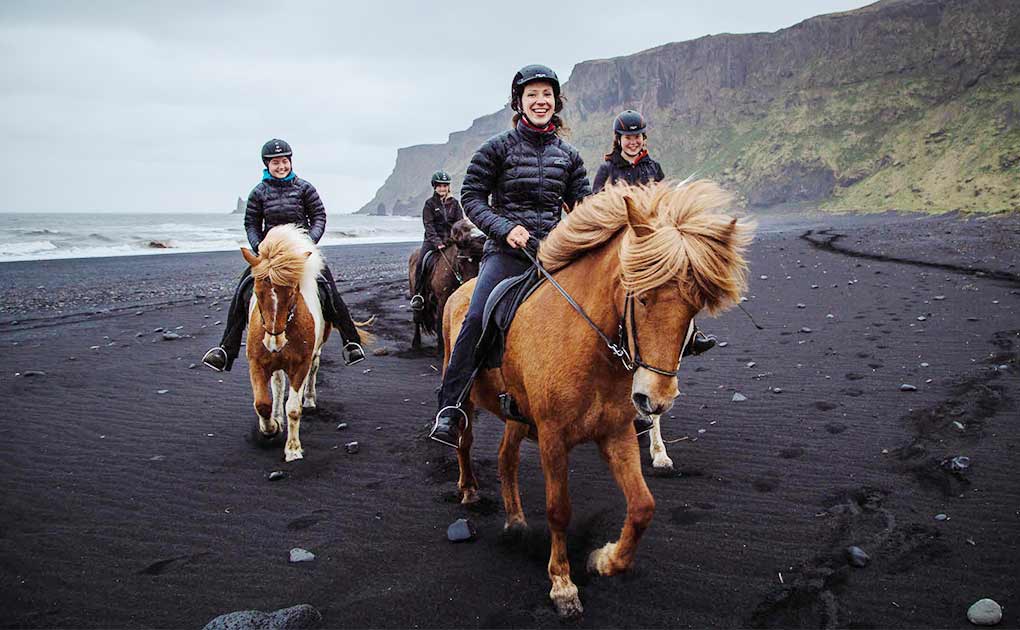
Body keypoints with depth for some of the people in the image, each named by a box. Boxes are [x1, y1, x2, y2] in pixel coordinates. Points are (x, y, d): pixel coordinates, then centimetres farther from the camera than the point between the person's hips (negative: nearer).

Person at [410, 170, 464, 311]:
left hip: (451, 239, 2)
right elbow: (429, 225, -6)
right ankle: (418, 295, -13)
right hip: (433, 239, -2)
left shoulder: (454, 202, 10)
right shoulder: (430, 203, 3)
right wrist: (437, 242, -20)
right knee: (420, 262, -21)